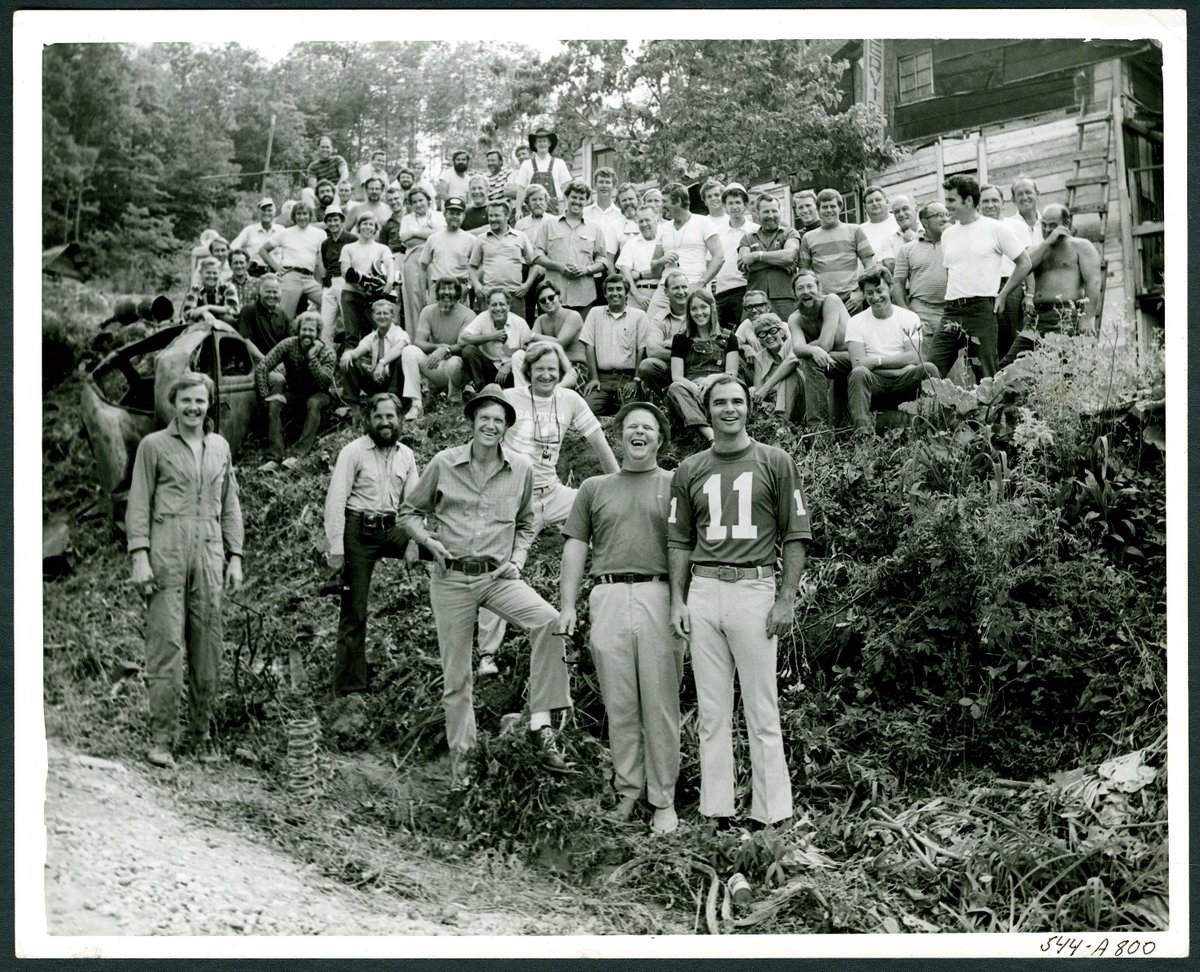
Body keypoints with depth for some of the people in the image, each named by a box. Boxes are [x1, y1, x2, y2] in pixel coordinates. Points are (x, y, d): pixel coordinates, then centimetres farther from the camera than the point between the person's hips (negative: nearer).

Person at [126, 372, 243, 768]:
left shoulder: (220, 447, 16)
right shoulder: (154, 445, 4)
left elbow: (231, 506, 19)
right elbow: (138, 504, 0)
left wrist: (235, 557, 12)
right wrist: (139, 557, -9)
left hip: (209, 556, 4)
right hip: (166, 556, -4)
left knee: (208, 650, 4)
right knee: (166, 647, -8)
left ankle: (202, 736, 12)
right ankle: (161, 741, -4)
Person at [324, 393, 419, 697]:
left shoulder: (406, 455, 9)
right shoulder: (353, 452, -6)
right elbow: (335, 501, -10)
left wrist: (413, 542, -4)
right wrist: (336, 549, -15)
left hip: (390, 529, 5)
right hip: (358, 531, -5)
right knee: (354, 613, -2)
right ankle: (348, 688, 4)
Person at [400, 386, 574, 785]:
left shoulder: (521, 468, 3)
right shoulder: (444, 463, -1)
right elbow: (409, 512, 10)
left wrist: (517, 560, 2)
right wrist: (428, 539, -9)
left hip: (498, 576, 0)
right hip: (450, 577, 0)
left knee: (549, 620, -28)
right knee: (455, 674, 6)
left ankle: (540, 723, -22)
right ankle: (460, 754, 25)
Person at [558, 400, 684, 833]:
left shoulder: (675, 485, 11)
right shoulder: (594, 488, 18)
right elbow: (575, 547, 15)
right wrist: (567, 604, 5)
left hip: (659, 597, -2)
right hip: (608, 597, 2)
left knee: (660, 704, -2)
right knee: (618, 703, 3)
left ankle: (663, 800, 5)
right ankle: (628, 790, 14)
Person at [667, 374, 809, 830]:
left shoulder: (775, 462, 4)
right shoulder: (689, 470, 12)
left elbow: (795, 536, 2)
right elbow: (679, 541, 15)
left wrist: (786, 600, -5)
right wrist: (677, 600, 5)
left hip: (755, 589, -3)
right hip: (703, 592, 3)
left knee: (762, 710, -2)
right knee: (711, 710, 6)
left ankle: (771, 811, 2)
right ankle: (717, 810, 11)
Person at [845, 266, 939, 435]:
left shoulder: (909, 318, 12)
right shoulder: (856, 323, 11)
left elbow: (914, 358, -2)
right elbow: (857, 363, -3)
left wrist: (877, 361, -9)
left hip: (904, 379, 1)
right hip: (874, 380, -1)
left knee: (928, 368, -28)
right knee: (859, 373, -34)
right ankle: (862, 431, -44)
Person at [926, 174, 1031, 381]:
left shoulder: (995, 229, 0)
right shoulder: (948, 234, 16)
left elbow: (1024, 263, 4)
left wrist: (1001, 295, 0)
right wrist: (951, 303, 12)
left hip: (981, 309, -5)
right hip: (951, 311, 5)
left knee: (986, 376, -2)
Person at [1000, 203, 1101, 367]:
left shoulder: (1080, 246, 7)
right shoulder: (1040, 249, 25)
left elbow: (1093, 282, -5)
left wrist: (1088, 318, -17)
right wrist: (1048, 242, 0)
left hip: (1066, 318, -6)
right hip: (1038, 318, 6)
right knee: (1006, 366, -8)